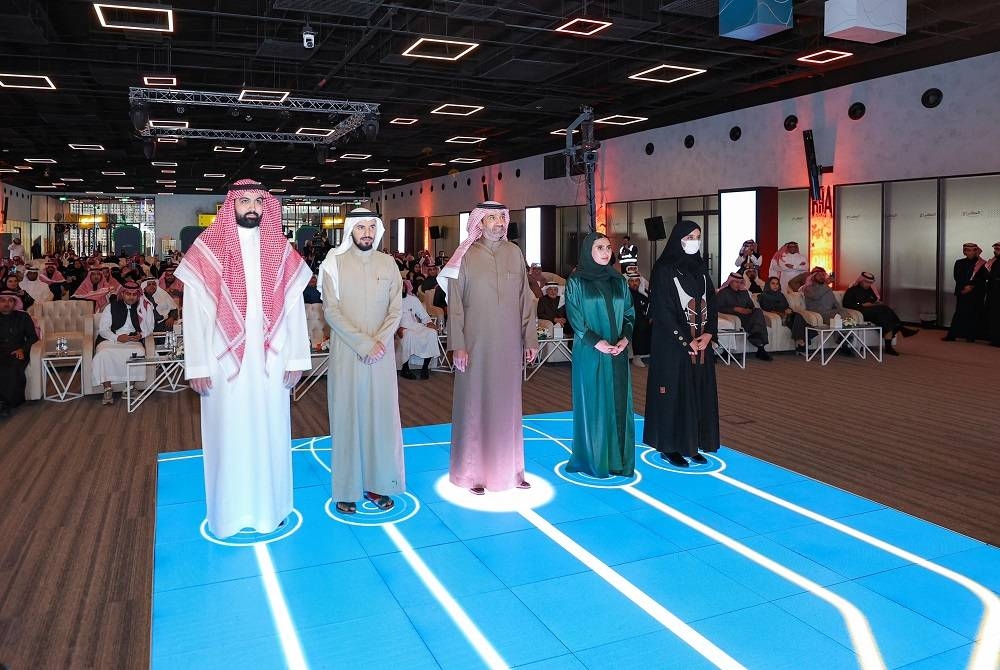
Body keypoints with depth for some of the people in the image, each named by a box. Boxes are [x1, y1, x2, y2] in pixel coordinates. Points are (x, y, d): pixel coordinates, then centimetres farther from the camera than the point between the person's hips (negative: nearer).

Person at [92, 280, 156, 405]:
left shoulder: (145, 307, 12)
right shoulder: (111, 307, 11)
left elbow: (150, 327, 15)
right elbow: (103, 329, 6)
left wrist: (141, 335, -8)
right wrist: (117, 337, -13)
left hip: (133, 341, 0)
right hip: (110, 340, 0)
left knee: (139, 352, -35)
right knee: (103, 354, -33)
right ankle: (107, 390, -26)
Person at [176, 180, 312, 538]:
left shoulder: (281, 251, 5)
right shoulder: (207, 250, -3)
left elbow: (294, 308, 3)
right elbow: (195, 311, -5)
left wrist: (295, 358, -1)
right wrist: (197, 366, -9)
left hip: (269, 360, 2)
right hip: (226, 360, -2)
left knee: (270, 431, 10)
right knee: (229, 432, 7)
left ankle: (270, 505, 25)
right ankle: (231, 510, 21)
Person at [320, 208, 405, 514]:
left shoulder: (387, 264, 6)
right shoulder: (335, 264, -3)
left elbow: (396, 309, 3)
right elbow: (331, 311, -9)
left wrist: (379, 342, -12)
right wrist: (363, 344, -16)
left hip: (381, 354, 3)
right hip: (346, 354, -3)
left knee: (381, 416, 6)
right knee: (347, 417, 3)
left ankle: (377, 483, 18)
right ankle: (347, 489, 12)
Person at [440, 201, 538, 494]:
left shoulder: (514, 253, 5)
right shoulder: (466, 256, -3)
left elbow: (525, 298, 8)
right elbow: (455, 304, -4)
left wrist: (530, 338, 5)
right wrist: (458, 345, -9)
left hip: (509, 344, 3)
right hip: (476, 345, -3)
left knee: (507, 404, 11)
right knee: (474, 405, 4)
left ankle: (510, 468, 23)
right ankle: (473, 472, 15)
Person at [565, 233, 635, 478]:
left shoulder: (619, 281, 11)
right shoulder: (576, 282, -2)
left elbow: (630, 313, 11)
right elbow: (574, 317, -7)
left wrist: (625, 338, -7)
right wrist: (596, 342, -17)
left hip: (618, 353, 4)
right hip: (589, 353, -4)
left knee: (619, 403, 6)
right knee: (592, 403, 0)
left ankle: (618, 457, 15)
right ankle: (593, 459, 11)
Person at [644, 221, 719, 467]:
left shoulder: (700, 267, 11)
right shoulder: (664, 269, -8)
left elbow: (711, 302, 11)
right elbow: (662, 309, -13)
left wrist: (708, 334, -4)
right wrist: (685, 340, -15)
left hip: (701, 342, 7)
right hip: (672, 343, -6)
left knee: (700, 392, 8)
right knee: (674, 392, -1)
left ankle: (693, 444, 19)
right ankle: (669, 447, 10)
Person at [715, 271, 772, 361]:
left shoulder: (744, 292, 26)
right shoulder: (722, 293, 6)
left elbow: (751, 305, 25)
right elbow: (719, 308, -8)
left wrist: (750, 310, -1)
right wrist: (735, 309, -17)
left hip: (745, 316, 6)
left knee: (758, 312, -28)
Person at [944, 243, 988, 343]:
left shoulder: (982, 264, 4)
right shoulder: (959, 263, 10)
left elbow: (982, 278, -4)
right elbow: (957, 277, 2)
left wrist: (971, 286, -14)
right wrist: (964, 287, -11)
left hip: (977, 293, -1)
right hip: (962, 292, 1)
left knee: (974, 314, 0)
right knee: (960, 313, -3)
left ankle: (971, 336, 5)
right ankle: (952, 335, -4)